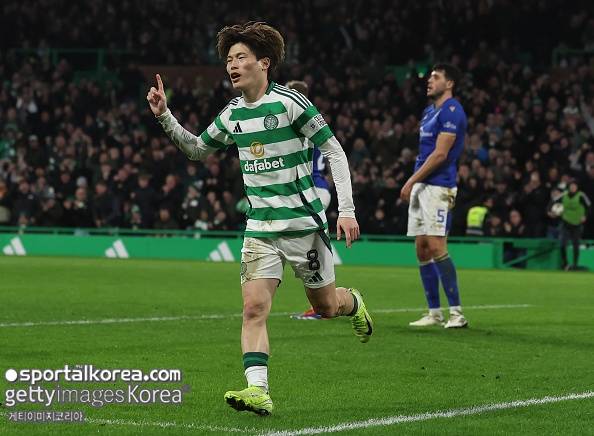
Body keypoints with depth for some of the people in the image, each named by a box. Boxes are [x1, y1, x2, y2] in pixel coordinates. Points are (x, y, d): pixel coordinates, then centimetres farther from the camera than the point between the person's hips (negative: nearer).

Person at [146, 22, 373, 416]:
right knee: (254, 308, -13)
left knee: (326, 306, 9)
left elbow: (335, 152, -8)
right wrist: (165, 116, 9)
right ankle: (258, 391, -19)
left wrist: (347, 210, -14)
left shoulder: (290, 103, -12)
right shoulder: (232, 115, 7)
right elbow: (197, 150, 24)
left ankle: (352, 302, 45)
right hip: (260, 227, 4)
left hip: (304, 223, -4)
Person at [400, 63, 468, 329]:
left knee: (436, 247, -15)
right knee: (422, 250, 6)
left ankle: (456, 312, -13)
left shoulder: (451, 111, -10)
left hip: (438, 186, -9)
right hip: (421, 187, 9)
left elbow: (440, 154, -16)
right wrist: (413, 184, 13)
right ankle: (434, 313, 10)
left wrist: (412, 181, -14)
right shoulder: (429, 112, 19)